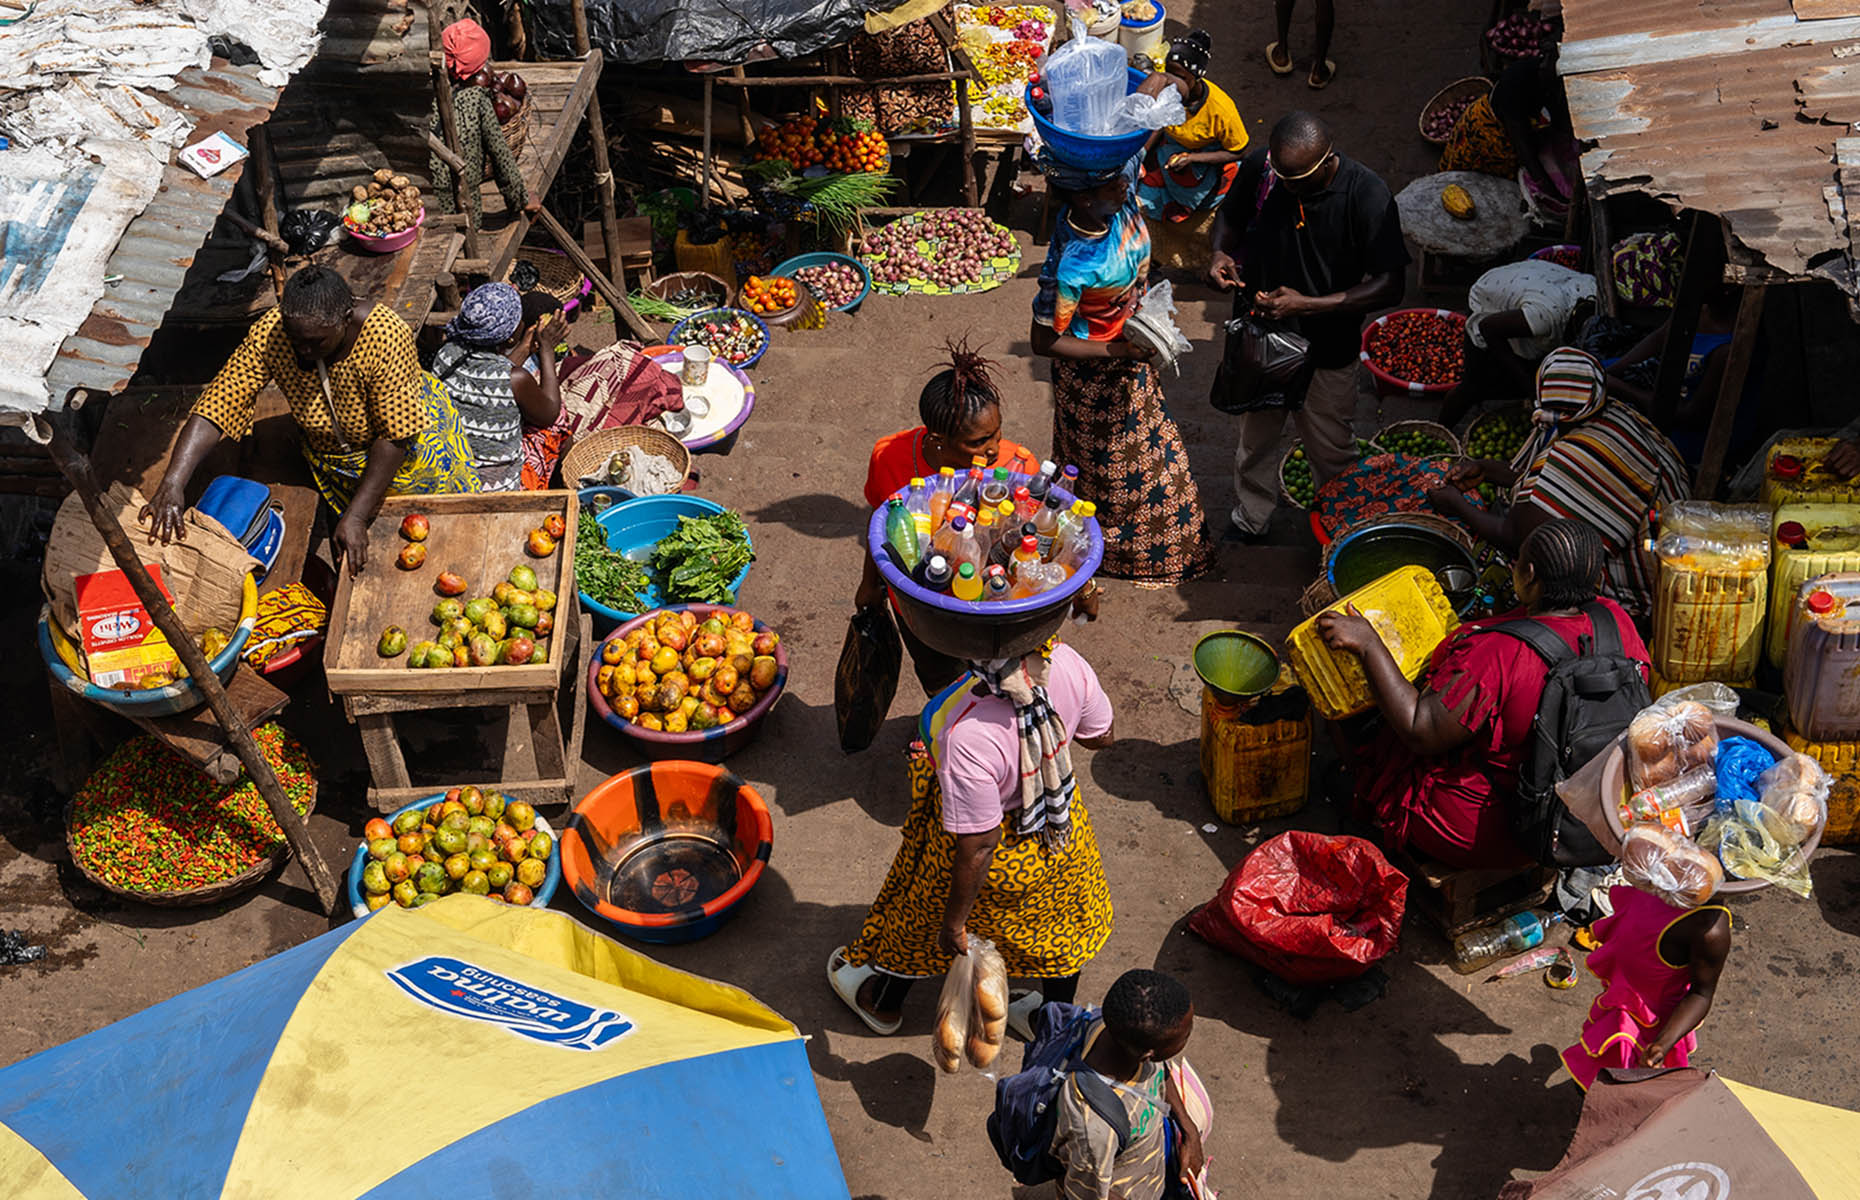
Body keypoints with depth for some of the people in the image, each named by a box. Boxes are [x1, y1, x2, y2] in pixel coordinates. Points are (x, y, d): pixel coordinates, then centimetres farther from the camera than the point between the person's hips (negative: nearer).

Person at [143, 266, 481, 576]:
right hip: (330, 457, 2)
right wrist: (172, 484, -40)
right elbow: (216, 407, -28)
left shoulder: (384, 336, -37)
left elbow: (394, 436, -32)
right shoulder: (268, 334, -28)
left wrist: (356, 517, -33)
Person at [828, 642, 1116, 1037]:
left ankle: (883, 1004, 57)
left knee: (921, 917, 27)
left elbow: (979, 845, -29)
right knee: (1055, 914, 33)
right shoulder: (1068, 664, -28)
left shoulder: (967, 738, -43)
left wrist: (955, 920, -13)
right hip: (1064, 822, 4)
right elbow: (1102, 736, -8)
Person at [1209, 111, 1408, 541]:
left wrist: (1309, 305, -30)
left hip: (1327, 348, -3)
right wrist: (1221, 251, -17)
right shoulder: (1258, 170, -15)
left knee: (1331, 449, 15)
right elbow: (1229, 217, 7)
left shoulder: (1367, 196, -24)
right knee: (1255, 435, 23)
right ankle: (1250, 518, 47)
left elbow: (1389, 287, -21)